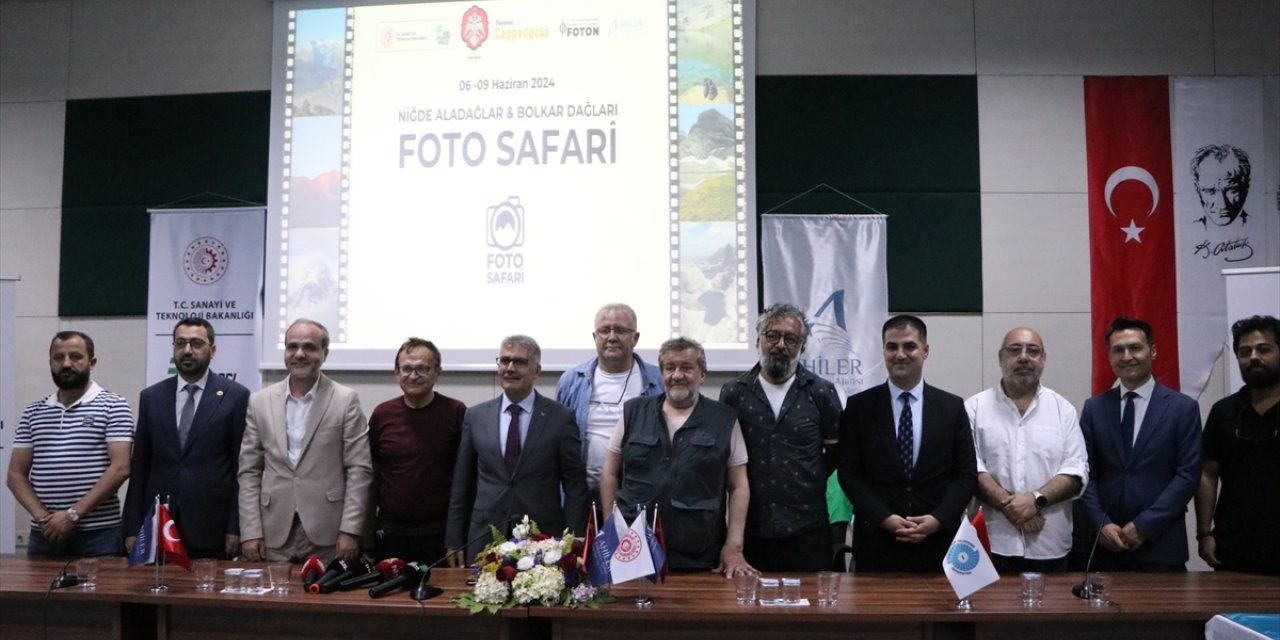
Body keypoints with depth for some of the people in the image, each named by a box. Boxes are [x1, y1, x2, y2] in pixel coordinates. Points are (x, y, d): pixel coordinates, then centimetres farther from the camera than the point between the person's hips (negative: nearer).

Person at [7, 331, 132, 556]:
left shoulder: (113, 406, -3)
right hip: (44, 534, 4)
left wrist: (73, 514, -15)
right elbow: (16, 474, 10)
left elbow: (120, 468, -11)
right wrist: (41, 516, -6)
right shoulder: (33, 412, 11)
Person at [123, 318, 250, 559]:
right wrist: (132, 529, 4)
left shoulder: (236, 395, -1)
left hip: (212, 530, -3)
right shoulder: (151, 397, 9)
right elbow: (139, 467, 9)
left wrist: (236, 528, -7)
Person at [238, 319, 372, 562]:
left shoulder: (346, 400, -2)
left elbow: (359, 469, -4)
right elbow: (249, 471, 7)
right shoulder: (259, 401, 7)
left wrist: (350, 531, -9)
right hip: (274, 535, 2)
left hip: (328, 535, -2)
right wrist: (250, 531, 0)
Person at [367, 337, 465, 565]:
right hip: (389, 533, 3)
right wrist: (370, 523, 7)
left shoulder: (456, 413, -6)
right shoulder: (382, 414, 3)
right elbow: (371, 471, 11)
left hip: (441, 534, -2)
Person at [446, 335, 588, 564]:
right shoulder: (475, 416, 6)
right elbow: (462, 485, 10)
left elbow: (575, 485, 0)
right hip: (484, 540, 2)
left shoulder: (560, 417, -2)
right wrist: (454, 542, 7)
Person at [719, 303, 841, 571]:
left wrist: (809, 484, 8)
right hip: (749, 529, 1)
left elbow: (836, 450, 10)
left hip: (807, 530, 0)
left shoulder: (822, 393, 0)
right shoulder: (733, 393, 1)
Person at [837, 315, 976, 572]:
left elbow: (966, 473, 4)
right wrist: (885, 518, -11)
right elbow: (849, 473, -1)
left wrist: (938, 519, -10)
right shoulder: (858, 406, 2)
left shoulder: (952, 407, 5)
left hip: (937, 543, 1)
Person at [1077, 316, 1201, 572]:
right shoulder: (1094, 408, 7)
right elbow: (1085, 473, 4)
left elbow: (1188, 475, -5)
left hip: (1160, 544, -2)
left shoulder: (1183, 408, 1)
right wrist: (1101, 524, -9)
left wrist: (1144, 526, -12)